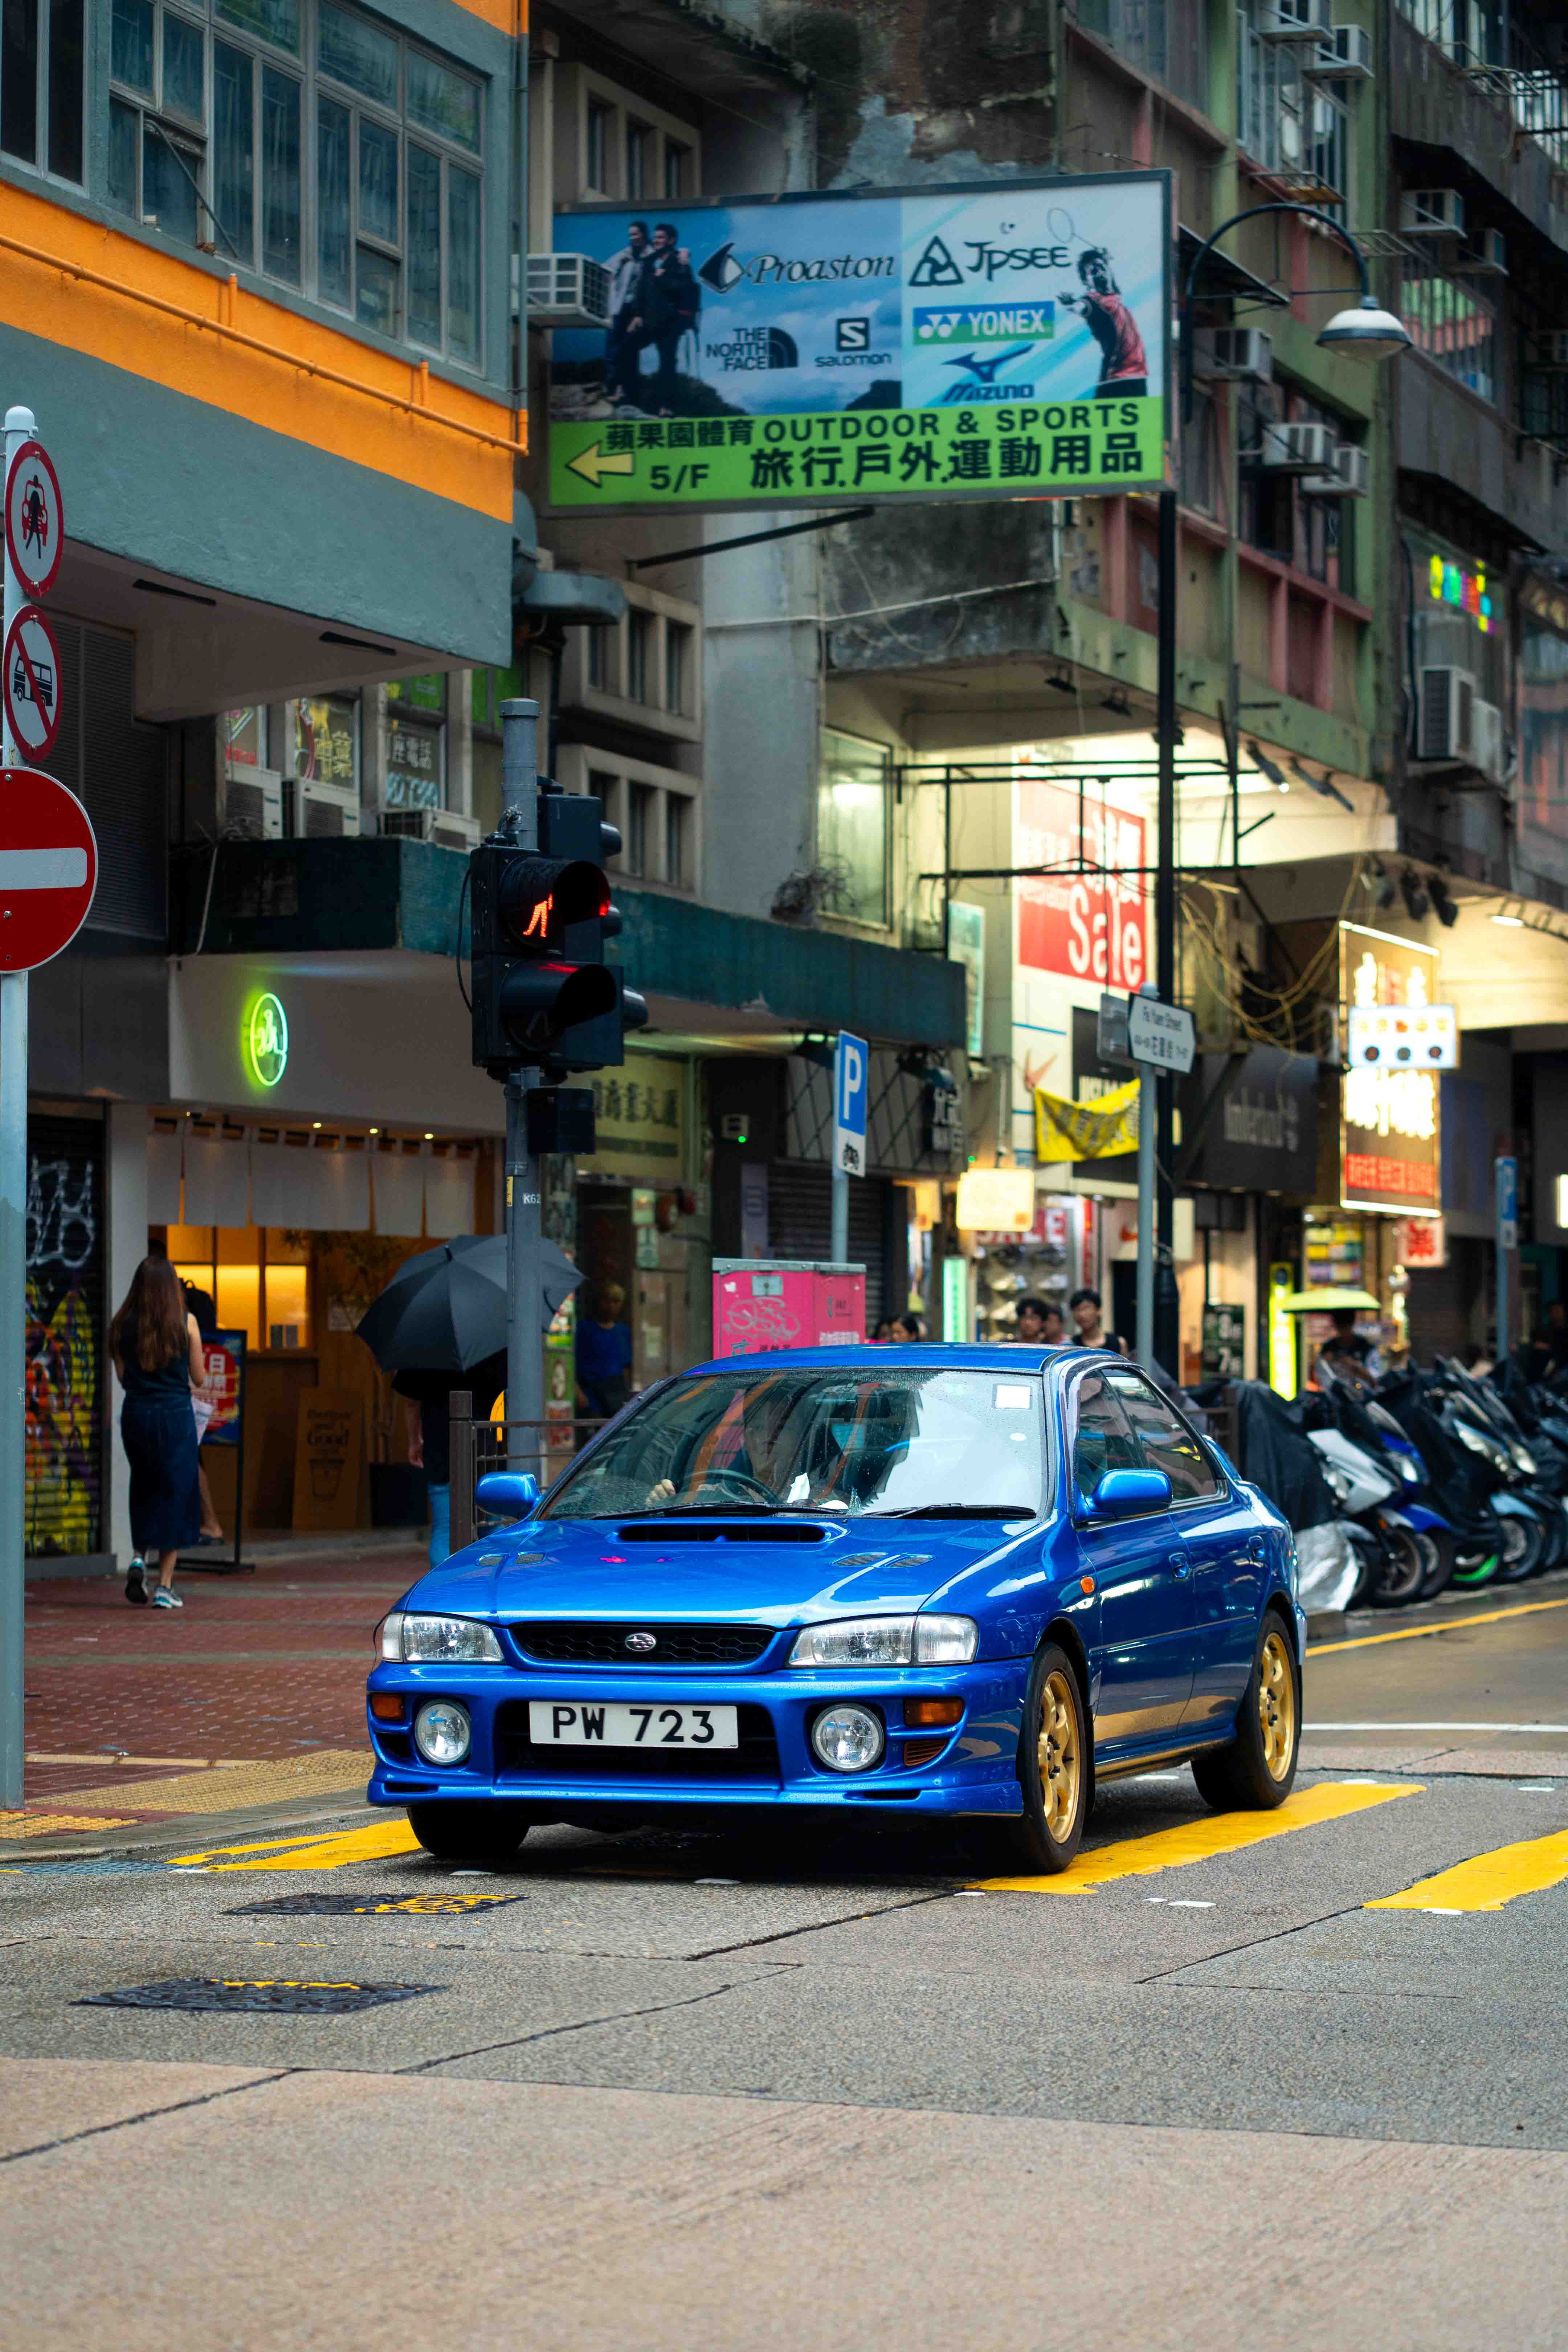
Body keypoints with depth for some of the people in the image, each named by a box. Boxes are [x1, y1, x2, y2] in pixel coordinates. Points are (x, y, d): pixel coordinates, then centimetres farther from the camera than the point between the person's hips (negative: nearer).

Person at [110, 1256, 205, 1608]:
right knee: (175, 1495, 4)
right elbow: (199, 1378, -1)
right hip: (175, 1414, -3)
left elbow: (123, 1377, 5)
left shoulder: (123, 1325, 1)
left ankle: (139, 1556, -1)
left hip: (136, 1414, 3)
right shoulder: (185, 1323, -5)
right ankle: (165, 1587, 2)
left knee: (143, 1491, 21)